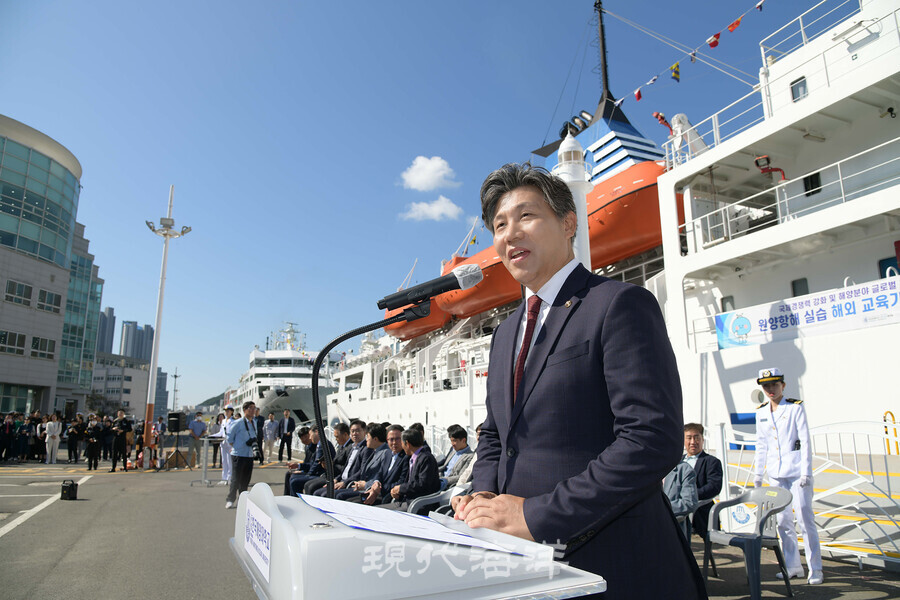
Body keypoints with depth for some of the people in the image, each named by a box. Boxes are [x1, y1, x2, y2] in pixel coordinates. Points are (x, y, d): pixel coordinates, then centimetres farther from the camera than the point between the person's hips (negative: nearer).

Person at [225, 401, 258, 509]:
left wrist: (254, 443, 4)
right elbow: (229, 435, -3)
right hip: (238, 455, -6)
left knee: (246, 479, 11)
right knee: (236, 479, -3)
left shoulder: (254, 424, 9)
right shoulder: (238, 423, -11)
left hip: (250, 455, 6)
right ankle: (230, 500, 9)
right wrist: (234, 446, -1)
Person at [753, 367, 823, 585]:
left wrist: (806, 472, -11)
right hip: (775, 474, 4)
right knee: (782, 521, 7)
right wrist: (758, 473, 12)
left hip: (796, 471, -4)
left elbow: (805, 441, -6)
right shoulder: (761, 412, 9)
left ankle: (815, 569, 9)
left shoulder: (796, 407, -4)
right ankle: (793, 567, 18)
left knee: (805, 518, -4)